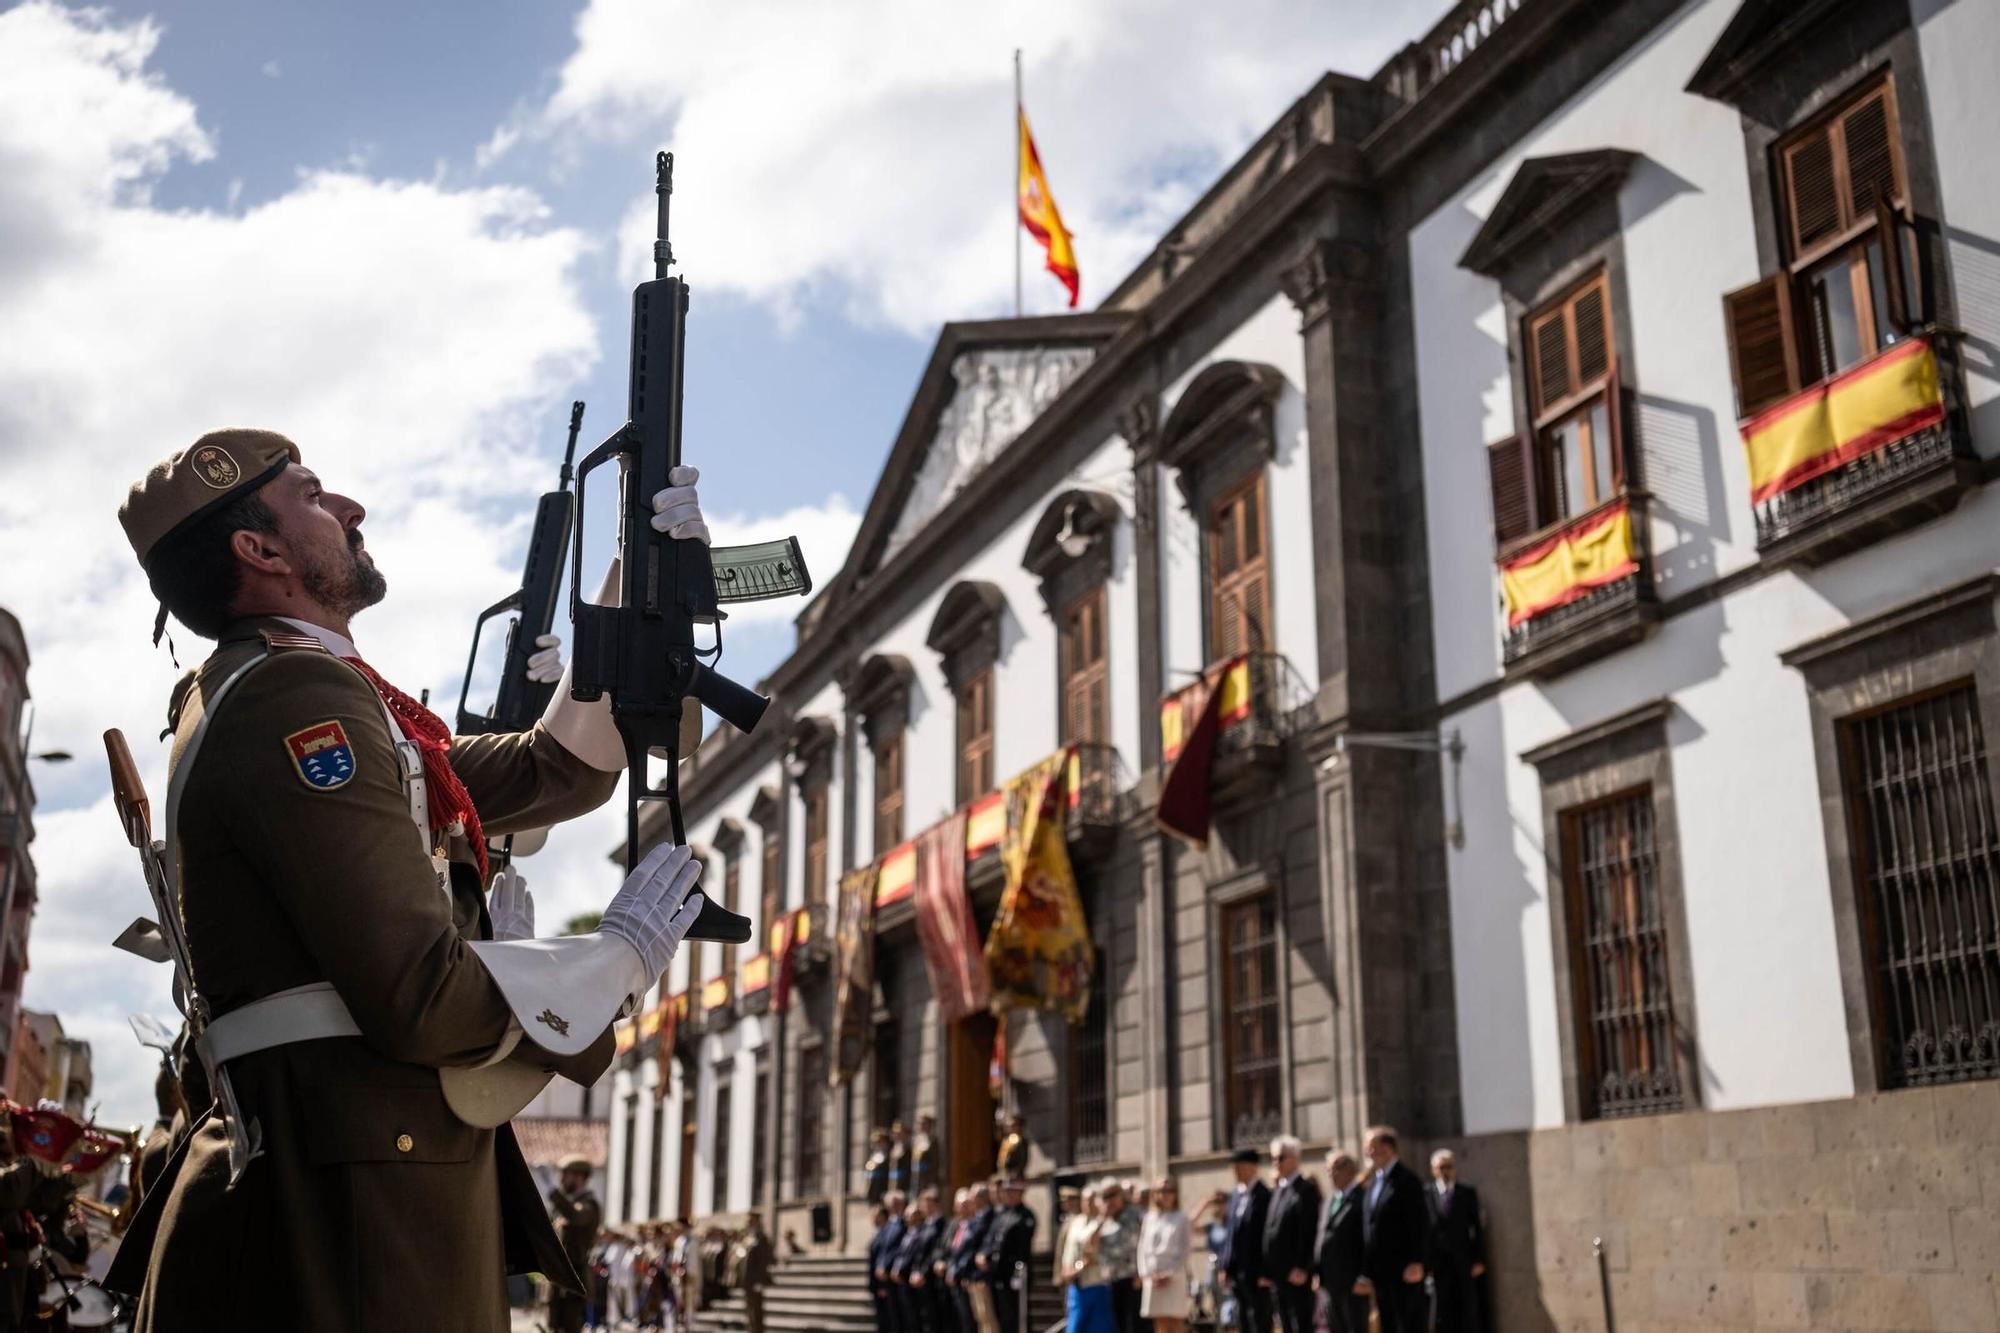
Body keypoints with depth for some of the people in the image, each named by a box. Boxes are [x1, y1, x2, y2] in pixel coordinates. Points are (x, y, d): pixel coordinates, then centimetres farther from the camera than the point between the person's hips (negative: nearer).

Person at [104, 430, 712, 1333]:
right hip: (361, 1204, -10)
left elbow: (555, 772, 20)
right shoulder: (294, 697, -14)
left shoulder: (288, 693, 18)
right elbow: (424, 996, -23)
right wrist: (625, 953, -8)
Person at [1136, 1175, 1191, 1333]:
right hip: (1152, 1278, 3)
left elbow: (1184, 1251, -2)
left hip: (1174, 1277, -3)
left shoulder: (1181, 1218, 3)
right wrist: (1146, 1273, -4)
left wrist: (1170, 1274, -10)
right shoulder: (1149, 1218, 11)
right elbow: (1142, 1247, 9)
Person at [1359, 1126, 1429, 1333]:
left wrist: (1416, 1263, -19)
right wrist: (1366, 1270, 14)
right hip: (1380, 1272, 8)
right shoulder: (1372, 1183, 16)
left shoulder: (1407, 1180, -10)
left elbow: (1420, 1224, -14)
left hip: (1404, 1271, -8)